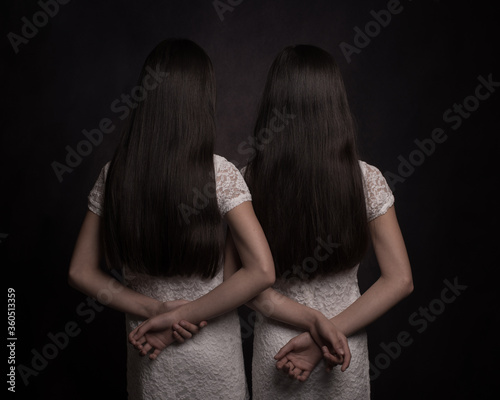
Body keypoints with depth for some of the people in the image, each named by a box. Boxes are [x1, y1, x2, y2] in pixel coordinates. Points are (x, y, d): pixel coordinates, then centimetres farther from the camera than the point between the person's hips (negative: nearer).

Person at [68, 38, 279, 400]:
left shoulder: (114, 174, -9)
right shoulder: (220, 173, -18)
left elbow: (81, 272, -3)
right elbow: (262, 272, -23)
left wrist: (155, 310, -8)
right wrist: (179, 317, -17)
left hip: (150, 355, 3)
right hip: (214, 350, -2)